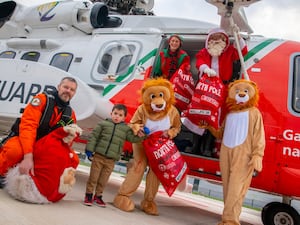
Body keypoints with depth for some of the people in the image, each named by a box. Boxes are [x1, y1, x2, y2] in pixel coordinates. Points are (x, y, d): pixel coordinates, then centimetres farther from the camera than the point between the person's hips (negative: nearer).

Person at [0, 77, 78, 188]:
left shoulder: (71, 114, 1)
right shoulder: (43, 99, -14)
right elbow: (28, 126, -26)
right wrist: (28, 156, -37)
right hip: (23, 141, -6)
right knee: (16, 150, -40)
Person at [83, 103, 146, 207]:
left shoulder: (126, 129, 7)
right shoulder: (103, 124, 0)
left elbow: (132, 138, 2)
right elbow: (93, 136, 0)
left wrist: (140, 136, -18)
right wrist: (89, 150, -4)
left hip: (111, 160, 2)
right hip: (98, 156, -2)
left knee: (103, 180, 11)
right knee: (93, 177, 5)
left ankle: (98, 196, 28)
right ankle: (89, 195, 21)